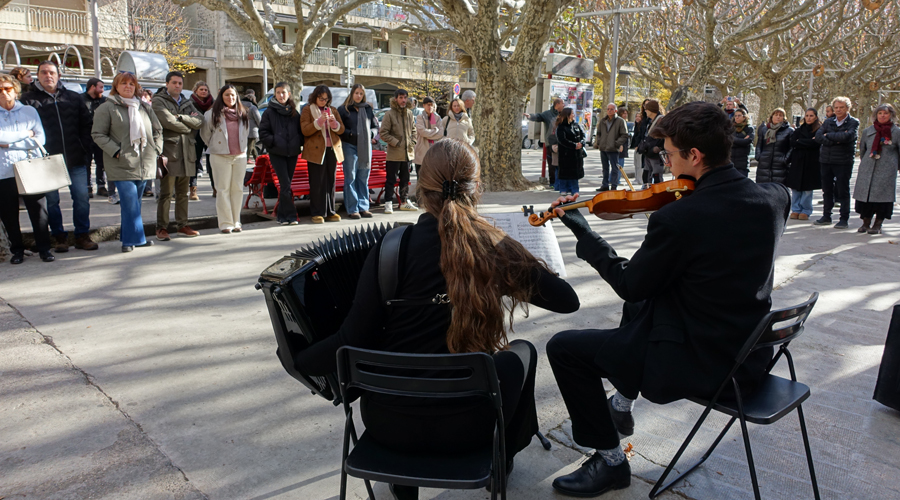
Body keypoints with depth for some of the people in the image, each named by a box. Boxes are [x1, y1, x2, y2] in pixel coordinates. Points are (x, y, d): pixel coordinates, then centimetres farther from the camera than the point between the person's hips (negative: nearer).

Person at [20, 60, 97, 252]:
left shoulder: (74, 98, 11)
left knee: (82, 197, 0)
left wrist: (84, 150, 3)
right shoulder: (29, 99, 5)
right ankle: (60, 237, 14)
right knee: (51, 200, 3)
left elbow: (86, 125, 12)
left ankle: (82, 236, 11)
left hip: (75, 159, 2)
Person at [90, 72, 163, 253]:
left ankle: (129, 237, 20)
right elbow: (97, 134, -4)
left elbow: (157, 130, 22)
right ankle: (134, 238, -5)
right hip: (122, 163, -5)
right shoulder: (107, 108, -1)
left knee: (135, 202, 11)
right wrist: (116, 151, -14)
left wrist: (156, 149, 9)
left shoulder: (144, 107, 14)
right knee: (130, 201, -11)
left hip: (145, 163, 5)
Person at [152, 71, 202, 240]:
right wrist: (188, 126, -1)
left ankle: (182, 225, 19)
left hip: (187, 153, 6)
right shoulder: (158, 101, 1)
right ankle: (162, 228, 3)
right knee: (166, 193, -5)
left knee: (183, 193, 11)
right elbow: (168, 122, -14)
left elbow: (200, 121, 3)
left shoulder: (187, 103, 20)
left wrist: (180, 117, -10)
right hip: (168, 152, -6)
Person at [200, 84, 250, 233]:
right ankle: (226, 223, 1)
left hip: (240, 156, 4)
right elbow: (205, 134, 7)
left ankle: (236, 222, 13)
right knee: (224, 189, -4)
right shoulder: (212, 114, -2)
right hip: (220, 157, -3)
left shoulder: (243, 114, 10)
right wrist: (214, 147, 12)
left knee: (238, 189, 5)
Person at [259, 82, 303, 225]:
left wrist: (298, 143, 0)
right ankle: (290, 215, -7)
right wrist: (274, 142, -13)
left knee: (286, 184, 7)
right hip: (277, 154, -3)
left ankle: (283, 215, 13)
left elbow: (301, 131, 16)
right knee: (285, 184, -11)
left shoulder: (294, 113, 12)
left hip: (292, 153, 4)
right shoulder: (269, 112, 2)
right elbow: (263, 133, 0)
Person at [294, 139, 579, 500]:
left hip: (386, 425, 1)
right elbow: (567, 301, -1)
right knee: (522, 351, 27)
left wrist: (294, 359, 6)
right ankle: (503, 456, 41)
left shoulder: (390, 249, -11)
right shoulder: (494, 247, -9)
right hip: (463, 429, 0)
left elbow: (353, 343, -11)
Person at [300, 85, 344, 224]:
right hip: (316, 151, -4)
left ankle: (330, 212, 13)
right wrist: (319, 122, -21)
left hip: (332, 150, 4)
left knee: (331, 182, 6)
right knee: (317, 183, -6)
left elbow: (341, 129, 10)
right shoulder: (307, 110, 4)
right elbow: (305, 130, -7)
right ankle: (317, 213, 0)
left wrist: (334, 123, -11)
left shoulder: (332, 110, 16)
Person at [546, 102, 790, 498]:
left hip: (698, 365, -9)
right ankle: (621, 405, 43)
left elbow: (631, 285, -14)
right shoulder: (773, 199, -5)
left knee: (563, 347, -1)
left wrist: (582, 231, -3)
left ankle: (610, 459, 12)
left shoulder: (677, 218, -27)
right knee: (637, 306, 31)